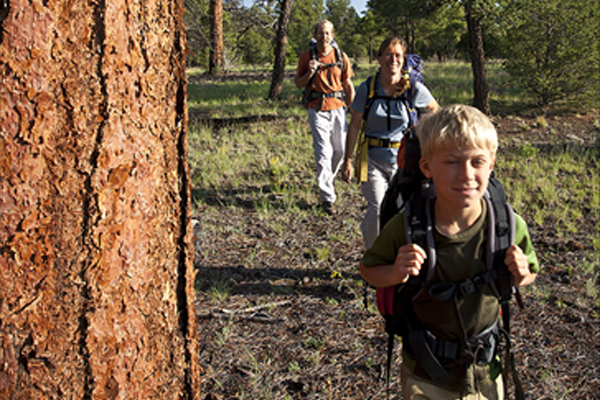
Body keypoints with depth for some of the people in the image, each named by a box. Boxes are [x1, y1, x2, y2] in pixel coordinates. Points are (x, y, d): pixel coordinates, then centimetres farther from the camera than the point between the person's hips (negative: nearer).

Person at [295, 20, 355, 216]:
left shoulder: (341, 57, 5)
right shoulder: (307, 56, 2)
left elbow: (348, 85, 10)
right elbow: (298, 83, 7)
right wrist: (310, 72, -13)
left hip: (338, 107, 3)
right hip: (318, 109, -2)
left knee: (340, 149, 9)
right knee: (323, 153, -8)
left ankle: (329, 179, 38)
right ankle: (327, 197, -4)